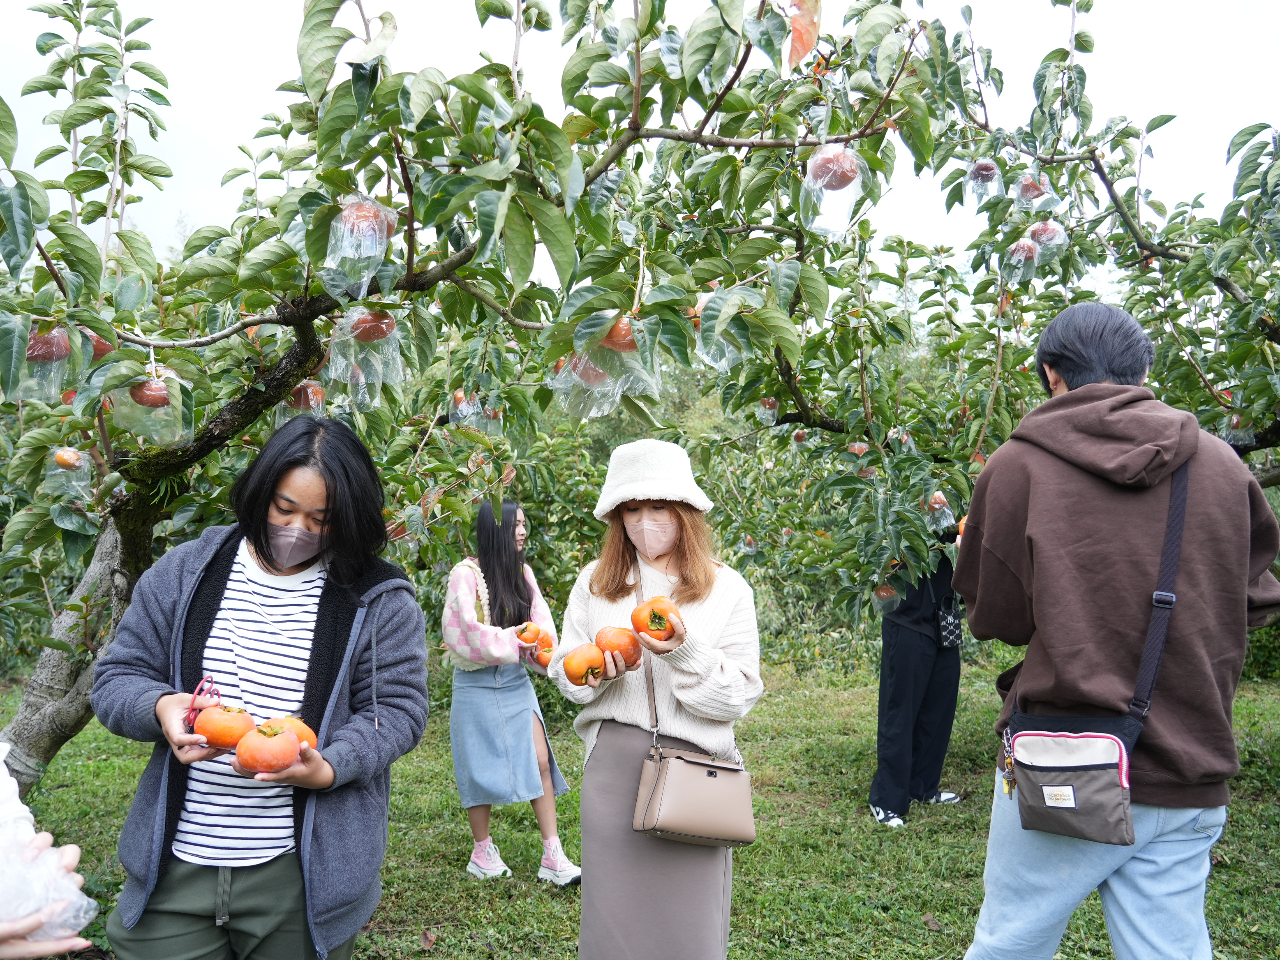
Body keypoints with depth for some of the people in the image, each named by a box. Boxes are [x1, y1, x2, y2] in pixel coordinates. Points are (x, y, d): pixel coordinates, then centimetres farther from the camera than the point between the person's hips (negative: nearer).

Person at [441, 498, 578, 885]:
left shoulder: (523, 573, 7)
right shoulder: (466, 573, -11)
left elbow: (540, 622, -1)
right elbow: (466, 630, -17)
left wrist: (543, 651, -20)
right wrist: (511, 642, -20)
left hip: (515, 679, 5)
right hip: (477, 682, -5)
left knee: (540, 761, 0)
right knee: (483, 766, 4)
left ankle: (553, 858, 6)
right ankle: (482, 853, 23)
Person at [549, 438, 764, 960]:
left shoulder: (726, 589, -4)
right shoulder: (595, 582, 3)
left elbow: (739, 697, -6)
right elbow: (563, 669, 7)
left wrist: (684, 654, -22)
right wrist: (595, 672, -15)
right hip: (613, 763, 2)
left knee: (688, 916, 8)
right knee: (612, 913, 13)